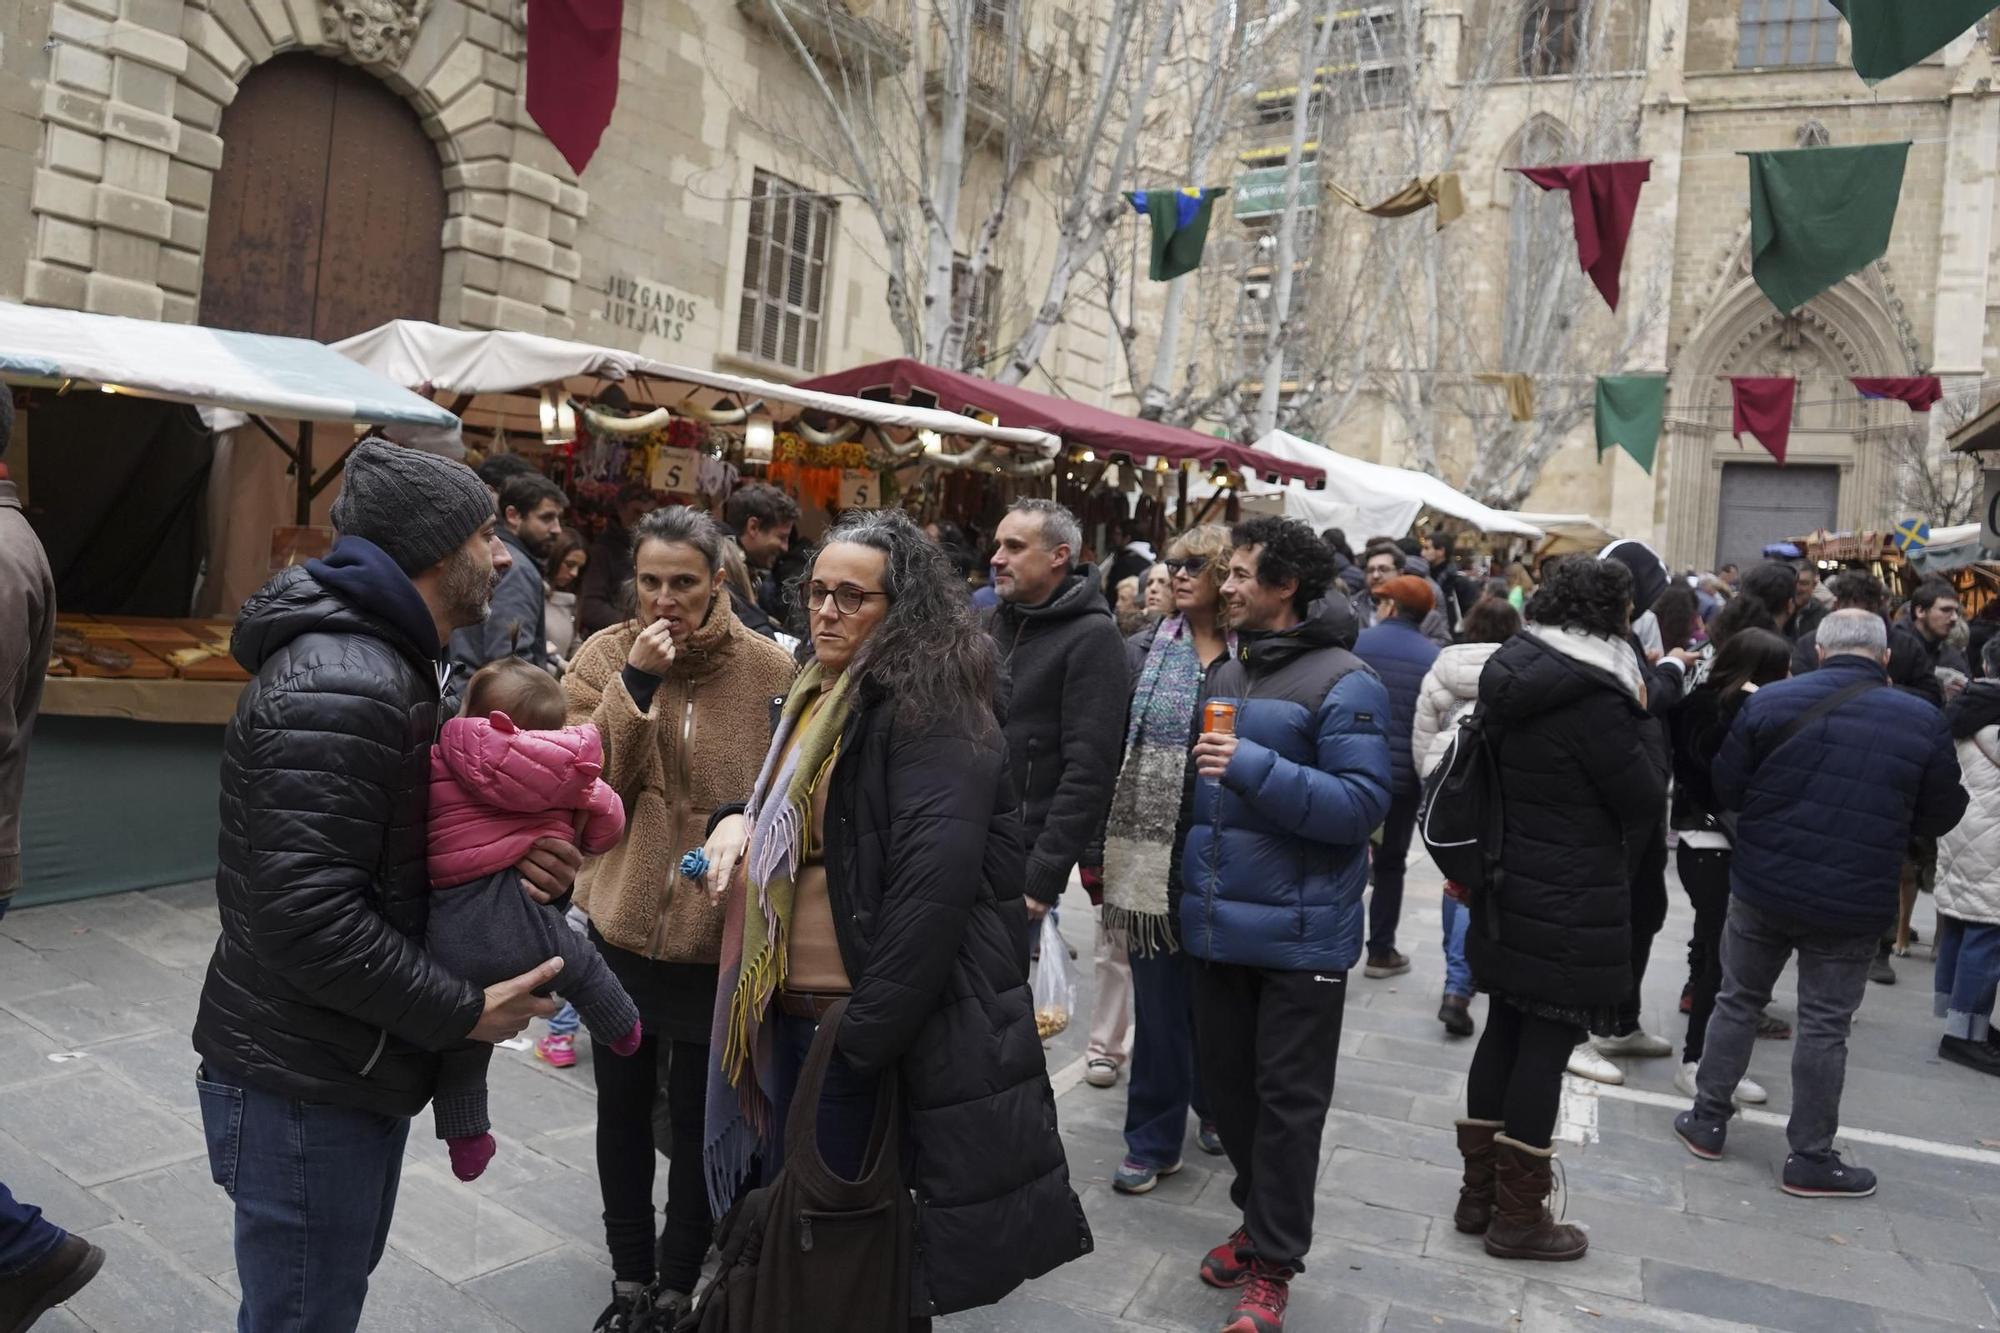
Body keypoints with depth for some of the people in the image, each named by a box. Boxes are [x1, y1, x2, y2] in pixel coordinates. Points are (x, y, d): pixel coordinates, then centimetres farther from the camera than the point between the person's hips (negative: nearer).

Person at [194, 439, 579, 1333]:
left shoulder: (383, 664, 11)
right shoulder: (339, 689, -25)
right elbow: (305, 915, -31)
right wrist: (464, 1012, -20)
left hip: (353, 1067, 10)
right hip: (305, 1089, -10)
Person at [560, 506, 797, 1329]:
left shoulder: (769, 670, -10)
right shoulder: (604, 657, -4)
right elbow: (587, 786, -14)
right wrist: (636, 684, -23)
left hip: (720, 935, -2)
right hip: (621, 923, 3)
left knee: (699, 1117, 12)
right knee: (622, 1106, 18)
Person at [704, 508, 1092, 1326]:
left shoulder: (928, 711, -16)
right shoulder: (819, 698, 13)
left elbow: (934, 884, -24)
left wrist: (864, 1036, -22)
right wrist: (744, 822, 4)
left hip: (869, 1028, -9)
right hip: (790, 1013, 9)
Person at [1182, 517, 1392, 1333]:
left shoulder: (1343, 683, -13)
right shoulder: (1225, 676, 11)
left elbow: (1362, 805, -21)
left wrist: (1255, 767, -28)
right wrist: (1192, 882, 16)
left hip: (1298, 930, -7)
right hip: (1220, 922, 7)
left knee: (1288, 1102, 5)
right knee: (1227, 1083, 17)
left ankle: (1271, 1264, 19)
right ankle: (1260, 1218, 37)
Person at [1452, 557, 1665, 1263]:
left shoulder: (1516, 675, 5)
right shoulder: (1593, 696, -21)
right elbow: (1646, 796, -12)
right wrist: (1637, 718, -2)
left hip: (1510, 889, 8)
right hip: (1573, 902, -8)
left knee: (1504, 1032, 16)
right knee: (1547, 1044, 2)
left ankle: (1479, 1192, 27)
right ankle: (1518, 1216, 13)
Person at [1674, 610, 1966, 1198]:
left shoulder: (1771, 701, -6)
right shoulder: (1924, 721, -5)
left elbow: (1726, 788, -2)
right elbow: (1940, 816, 3)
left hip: (1762, 888, 1)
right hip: (1852, 905, -1)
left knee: (1738, 1003, 16)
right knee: (1824, 1026, 8)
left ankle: (1707, 1120, 25)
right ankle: (1811, 1159, 18)